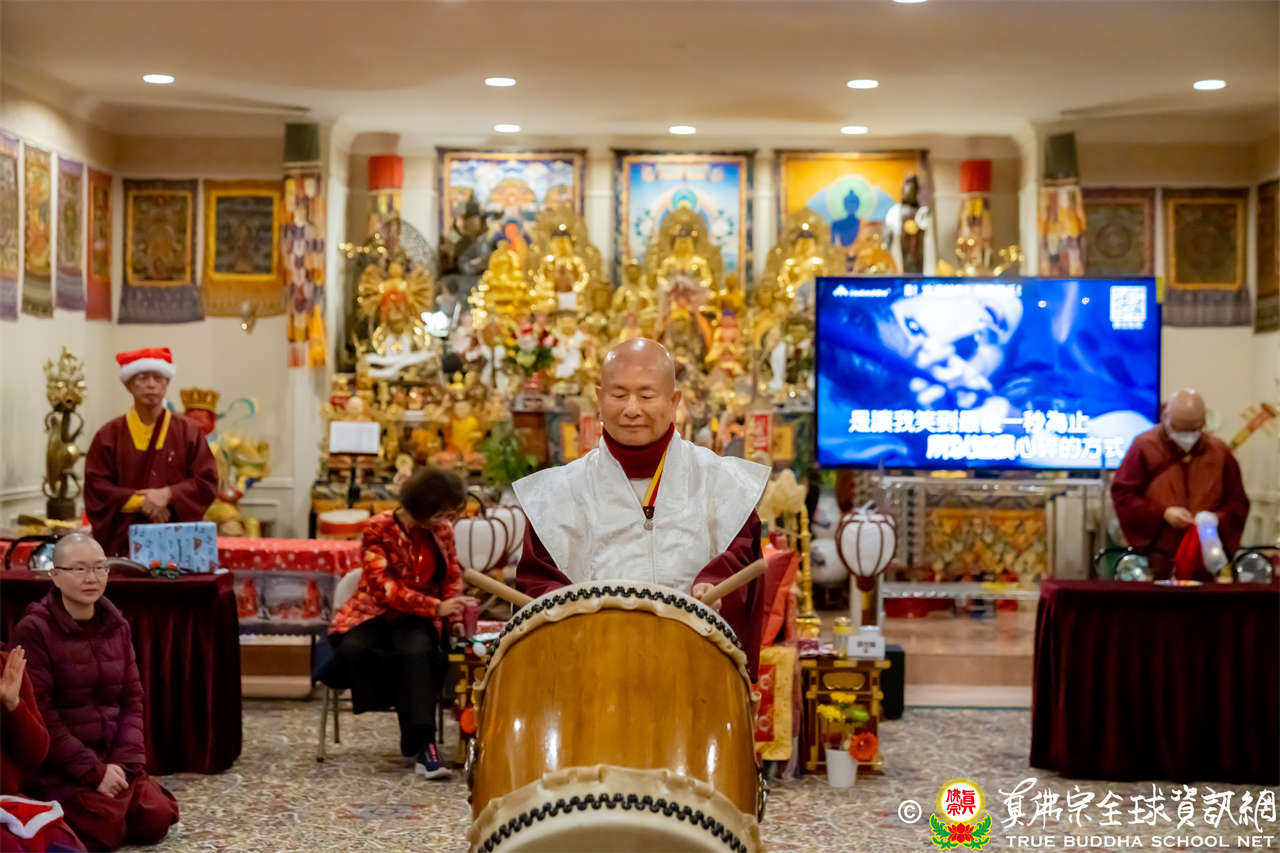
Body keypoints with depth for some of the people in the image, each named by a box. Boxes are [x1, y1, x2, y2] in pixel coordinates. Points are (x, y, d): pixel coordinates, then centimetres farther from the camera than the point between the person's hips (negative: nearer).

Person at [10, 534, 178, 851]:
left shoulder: (117, 626, 6)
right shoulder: (33, 631, -13)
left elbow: (132, 700, 7)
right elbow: (39, 716, -16)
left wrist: (126, 762, -9)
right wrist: (93, 771, -19)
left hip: (110, 759, 6)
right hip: (55, 765, -5)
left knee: (156, 820, -11)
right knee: (105, 826, -23)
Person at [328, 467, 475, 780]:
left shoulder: (443, 530, 3)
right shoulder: (379, 528, -10)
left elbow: (452, 578, 14)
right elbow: (383, 586, -19)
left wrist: (455, 617, -7)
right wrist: (436, 607, -27)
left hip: (416, 619, 2)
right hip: (373, 614, -1)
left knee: (417, 651, -33)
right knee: (354, 649, -34)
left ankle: (423, 746, -37)